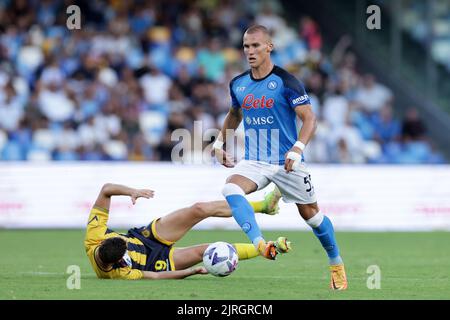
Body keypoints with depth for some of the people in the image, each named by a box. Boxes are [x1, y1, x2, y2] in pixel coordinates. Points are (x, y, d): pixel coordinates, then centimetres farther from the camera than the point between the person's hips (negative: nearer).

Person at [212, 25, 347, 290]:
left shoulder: (286, 82, -12)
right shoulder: (238, 84, 5)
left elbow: (309, 118, -15)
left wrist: (297, 148, -29)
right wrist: (220, 143, 15)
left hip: (287, 162, -4)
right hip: (254, 161, 4)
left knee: (311, 213, 6)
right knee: (231, 188, -27)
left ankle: (337, 264, 29)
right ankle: (261, 245, -42)